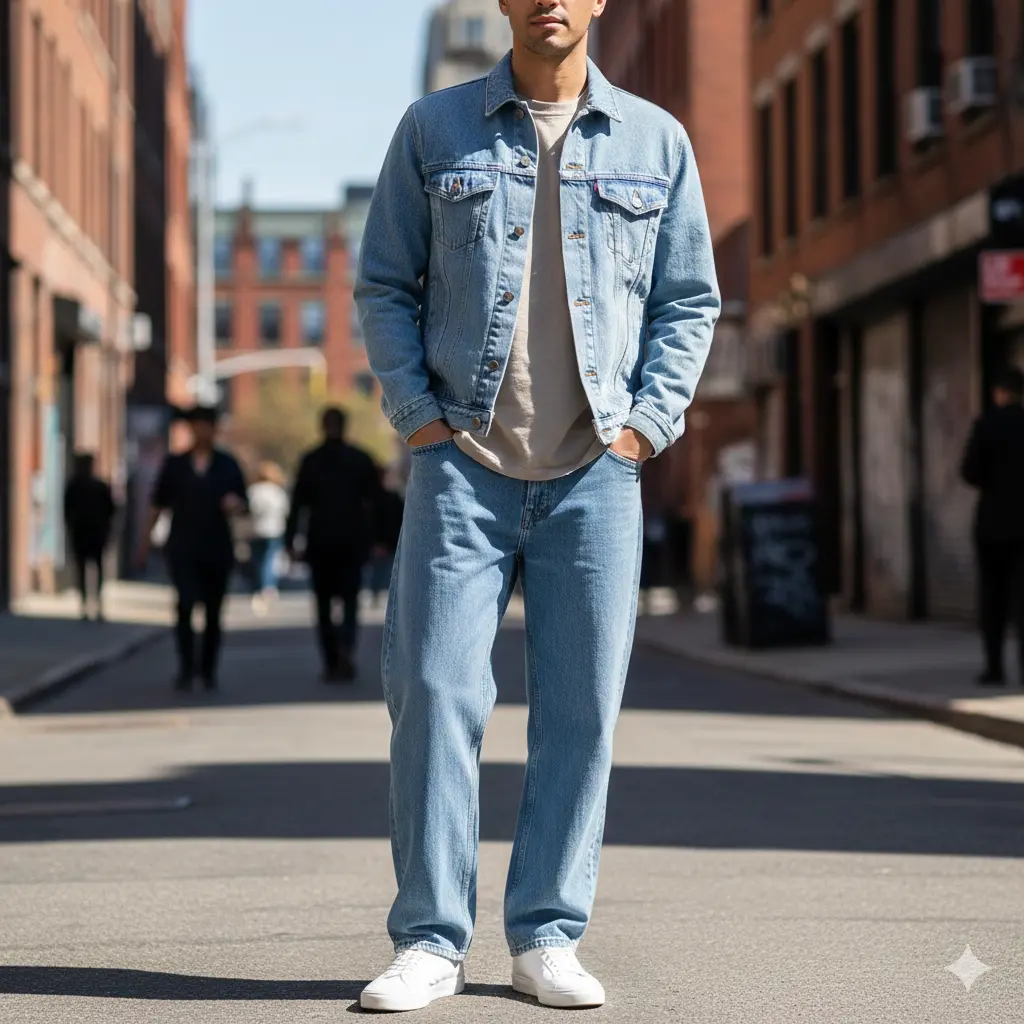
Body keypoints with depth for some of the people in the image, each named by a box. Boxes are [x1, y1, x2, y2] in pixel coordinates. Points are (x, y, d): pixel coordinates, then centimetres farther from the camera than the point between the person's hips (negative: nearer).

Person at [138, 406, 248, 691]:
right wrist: (146, 539, 9)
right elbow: (159, 503, 12)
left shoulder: (228, 465, 7)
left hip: (217, 549, 1)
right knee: (186, 602, -18)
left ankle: (208, 670, 18)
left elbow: (244, 506, 7)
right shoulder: (174, 464, 7)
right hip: (183, 548, -1)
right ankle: (186, 667, -10)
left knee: (213, 611, 5)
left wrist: (235, 504, -16)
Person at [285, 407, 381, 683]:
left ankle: (332, 663, 5)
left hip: (320, 541, 0)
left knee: (324, 604, 8)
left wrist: (290, 540, -2)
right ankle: (346, 648, -20)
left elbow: (298, 502, -5)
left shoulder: (310, 461, -2)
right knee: (350, 599, 6)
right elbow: (372, 502, 1)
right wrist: (373, 539, 8)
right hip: (352, 541, 1)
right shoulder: (361, 460, 1)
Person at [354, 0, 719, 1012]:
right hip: (463, 462, -1)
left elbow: (690, 302, 12)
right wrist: (418, 416, -2)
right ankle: (429, 939, 3)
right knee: (436, 693, -6)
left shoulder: (655, 140, 9)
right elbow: (383, 284, 8)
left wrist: (646, 424, 1)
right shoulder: (435, 129, 7)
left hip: (595, 472, 1)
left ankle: (547, 936, 12)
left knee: (581, 707, 2)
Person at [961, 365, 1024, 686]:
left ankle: (995, 667, 7)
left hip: (993, 521, -2)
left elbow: (970, 471, -12)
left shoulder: (987, 423, -8)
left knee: (992, 596, 8)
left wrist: (988, 483, 9)